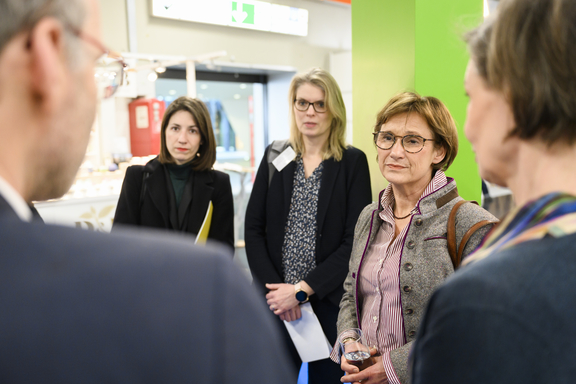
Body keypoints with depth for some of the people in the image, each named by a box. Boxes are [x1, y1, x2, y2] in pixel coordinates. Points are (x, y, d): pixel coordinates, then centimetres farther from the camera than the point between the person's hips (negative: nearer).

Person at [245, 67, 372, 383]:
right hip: (275, 300, 2)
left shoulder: (353, 162, -3)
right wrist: (274, 288, -8)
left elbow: (354, 241, -9)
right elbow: (253, 228, 3)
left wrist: (302, 290, -13)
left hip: (329, 301, -1)